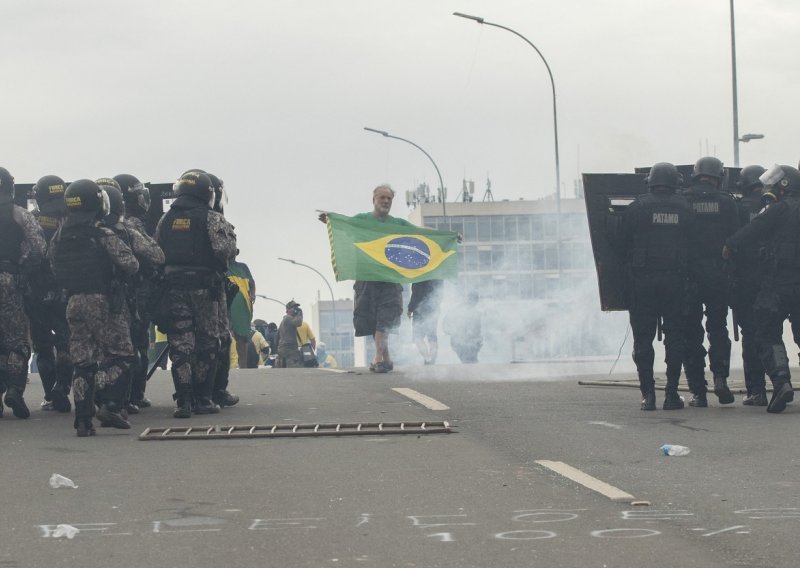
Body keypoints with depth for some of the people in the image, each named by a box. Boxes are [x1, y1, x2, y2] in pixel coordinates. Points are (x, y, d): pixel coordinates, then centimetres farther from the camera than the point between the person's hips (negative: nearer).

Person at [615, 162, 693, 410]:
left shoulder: (636, 208, -1)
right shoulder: (685, 209, 4)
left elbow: (621, 245, 2)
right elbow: (693, 245, 6)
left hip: (642, 280, -1)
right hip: (675, 280, 1)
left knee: (643, 338, 4)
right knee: (675, 337, 7)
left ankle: (648, 394, -1)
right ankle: (671, 393, 3)